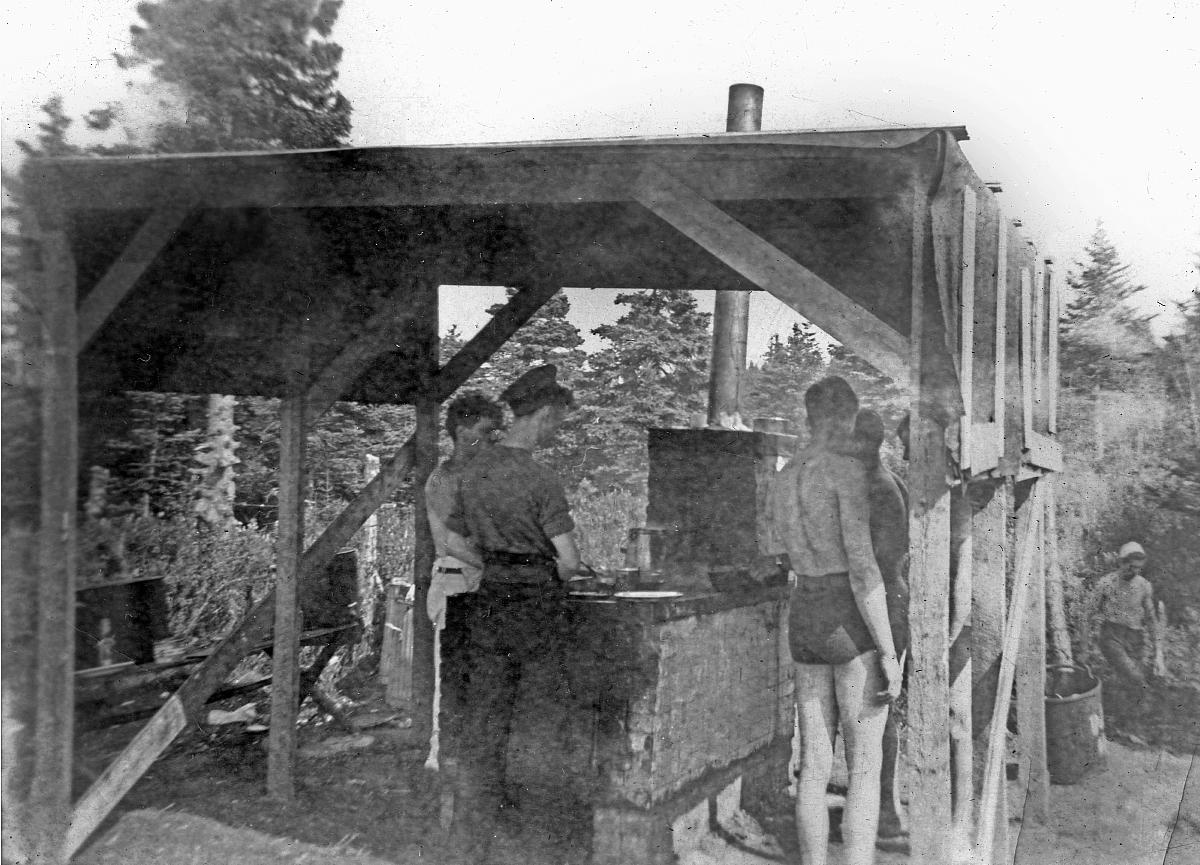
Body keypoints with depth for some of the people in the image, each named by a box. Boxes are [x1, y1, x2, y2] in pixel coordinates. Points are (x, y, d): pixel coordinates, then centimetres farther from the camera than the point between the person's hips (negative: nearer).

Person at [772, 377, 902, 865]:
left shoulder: (784, 479, 12)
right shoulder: (849, 470, -14)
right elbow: (862, 569, -19)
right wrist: (889, 652, -16)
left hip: (805, 624, 7)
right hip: (853, 629, -7)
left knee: (815, 769, 9)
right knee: (865, 771, -2)